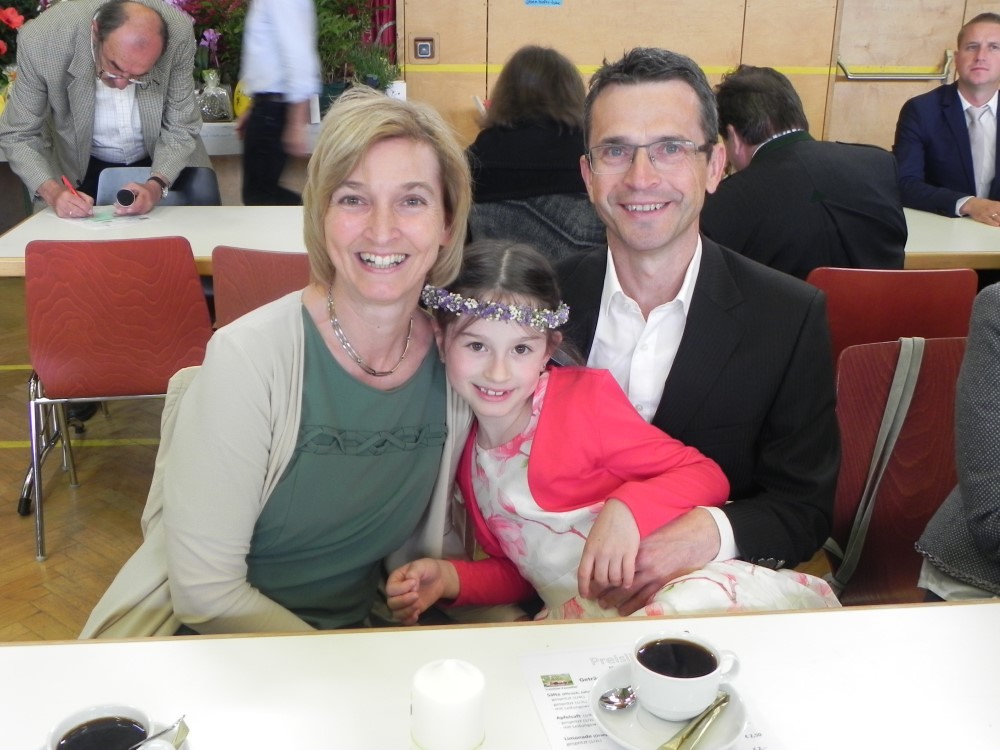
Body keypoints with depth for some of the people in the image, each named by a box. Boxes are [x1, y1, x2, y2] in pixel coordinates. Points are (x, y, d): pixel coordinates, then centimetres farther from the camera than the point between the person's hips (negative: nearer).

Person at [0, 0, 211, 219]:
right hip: (80, 169, 0)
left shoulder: (179, 33, -27)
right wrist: (53, 192, -32)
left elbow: (180, 128, -16)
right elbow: (18, 134, -15)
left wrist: (157, 185, -33)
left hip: (167, 167, 0)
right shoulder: (40, 41, -27)